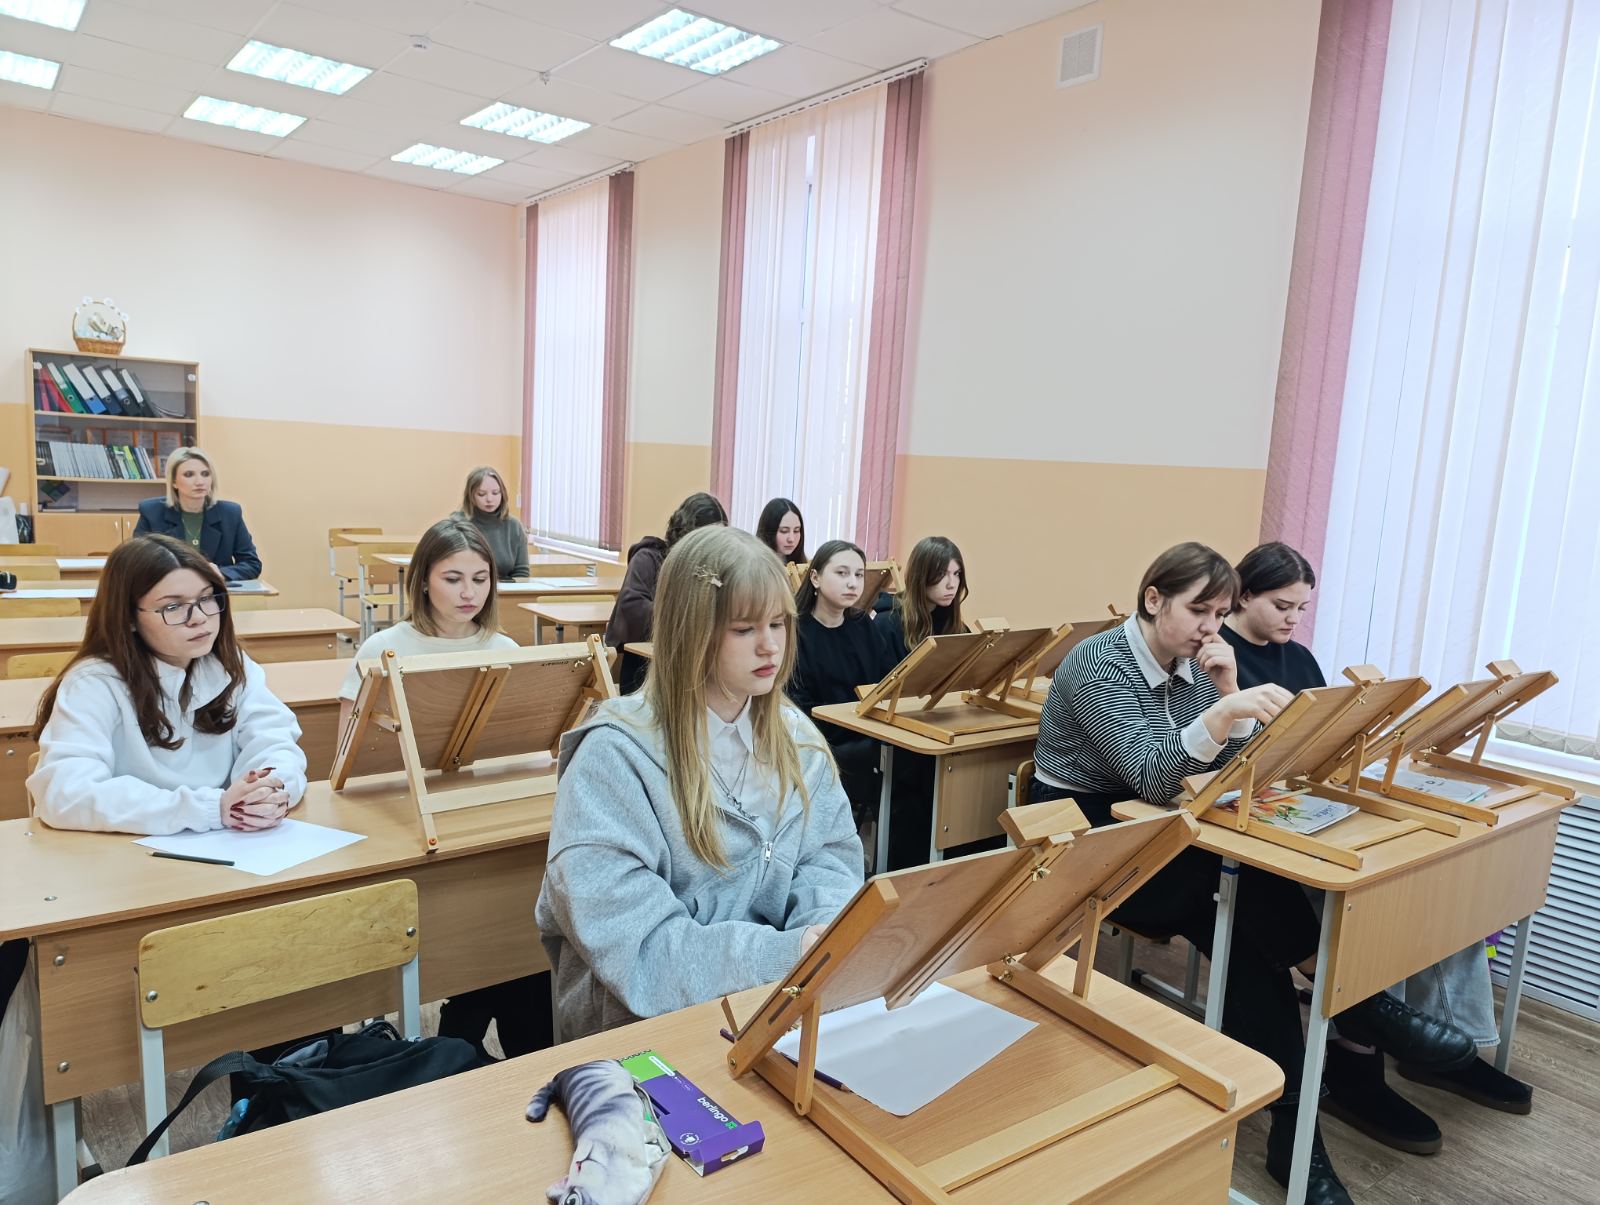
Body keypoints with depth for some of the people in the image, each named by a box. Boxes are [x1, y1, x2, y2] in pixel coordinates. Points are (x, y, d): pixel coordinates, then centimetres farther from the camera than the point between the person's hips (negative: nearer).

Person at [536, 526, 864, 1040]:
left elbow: (829, 859, 5)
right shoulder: (615, 756, -17)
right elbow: (635, 949, -21)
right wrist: (787, 952, -26)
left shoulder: (796, 738, 2)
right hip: (650, 1022, -5)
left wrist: (830, 930, -16)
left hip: (775, 1001, 6)